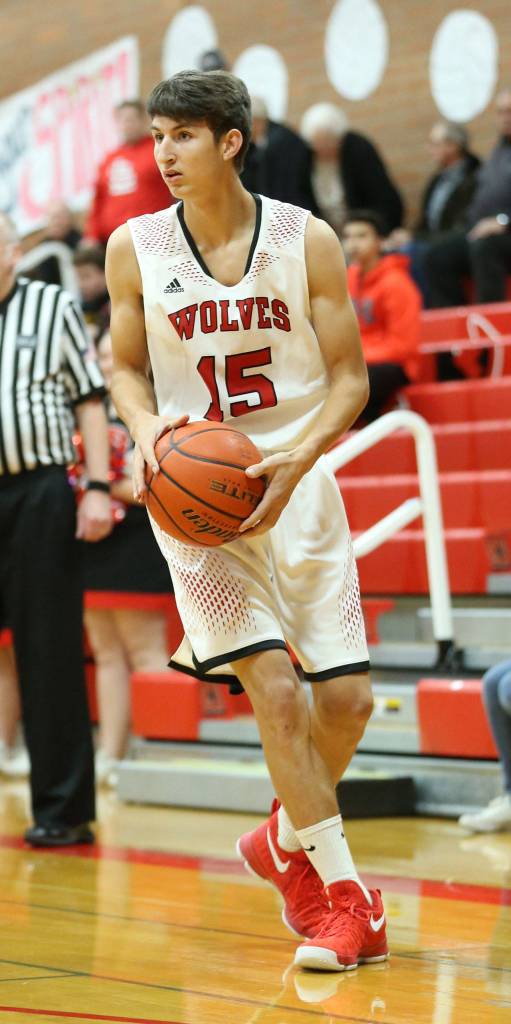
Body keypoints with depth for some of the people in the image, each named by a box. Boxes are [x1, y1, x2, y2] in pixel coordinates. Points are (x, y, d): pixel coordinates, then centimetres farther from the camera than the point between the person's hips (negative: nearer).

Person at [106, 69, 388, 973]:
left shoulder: (307, 240, -5)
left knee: (347, 697, 0)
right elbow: (126, 367, 9)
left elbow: (351, 378, -2)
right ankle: (344, 898, -1)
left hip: (295, 484, 1)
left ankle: (286, 840, 30)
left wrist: (294, 463, -18)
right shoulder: (135, 247, -2)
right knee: (275, 689, -12)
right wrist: (146, 427, -13)